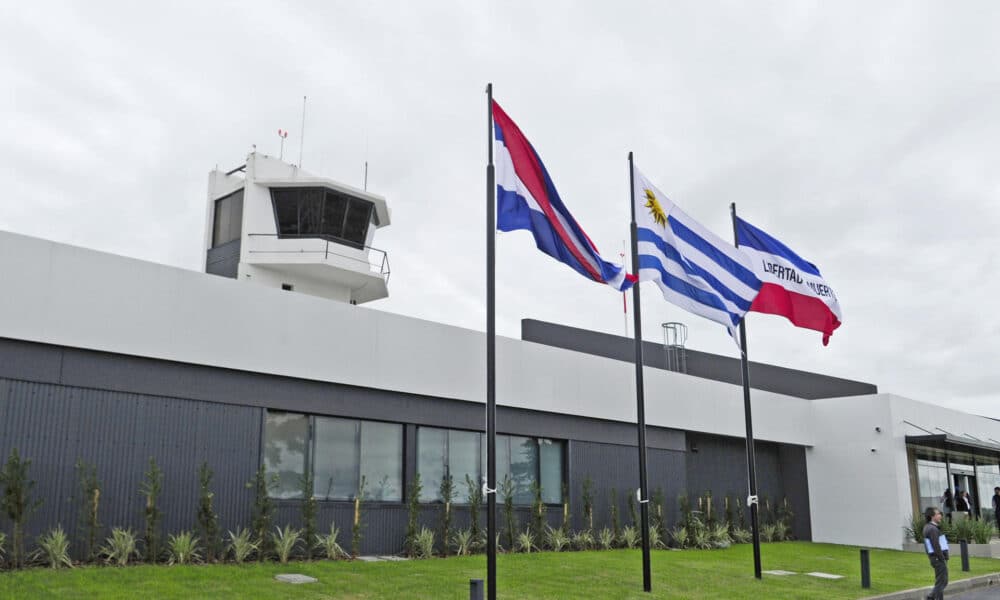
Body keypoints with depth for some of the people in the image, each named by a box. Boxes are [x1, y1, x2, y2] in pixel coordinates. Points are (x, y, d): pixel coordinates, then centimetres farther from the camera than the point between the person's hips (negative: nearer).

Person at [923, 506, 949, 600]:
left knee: (943, 582, 16)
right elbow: (936, 547, -22)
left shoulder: (928, 527, 14)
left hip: (938, 559, 10)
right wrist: (943, 560, -18)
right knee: (941, 583, -3)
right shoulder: (932, 529, -18)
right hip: (939, 558, -10)